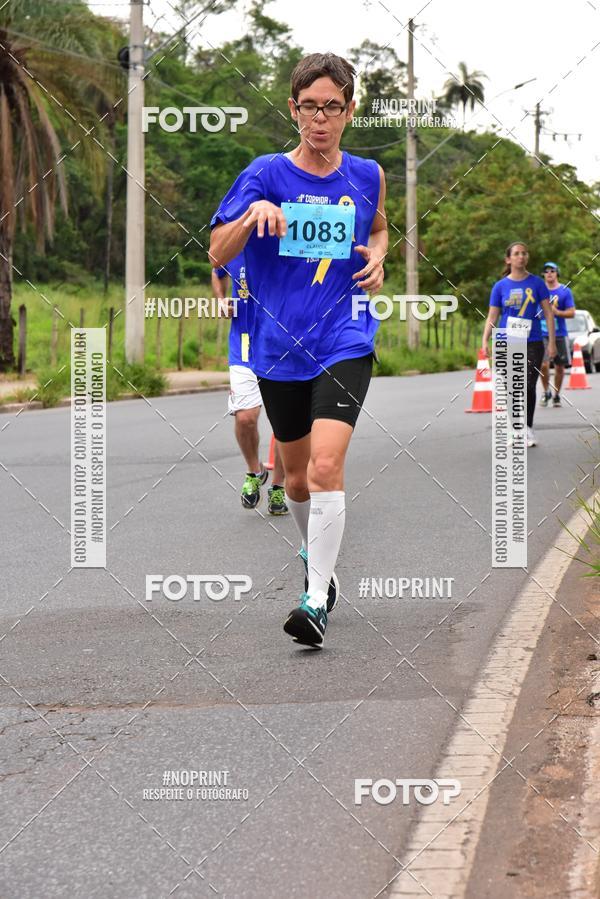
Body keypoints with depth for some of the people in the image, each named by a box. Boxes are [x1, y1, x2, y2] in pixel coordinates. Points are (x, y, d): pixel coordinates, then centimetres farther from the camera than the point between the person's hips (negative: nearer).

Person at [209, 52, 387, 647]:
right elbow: (217, 254, -8)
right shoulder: (266, 174, -2)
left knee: (326, 465, -20)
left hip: (344, 341, -1)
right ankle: (314, 555, 44)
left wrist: (377, 256, 3)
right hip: (278, 346, 1)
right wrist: (252, 216, -27)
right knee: (297, 474, 15)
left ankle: (318, 600, -17)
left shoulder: (368, 176, 4)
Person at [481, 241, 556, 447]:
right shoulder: (500, 286, 4)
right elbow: (492, 317, 5)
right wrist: (485, 340, -9)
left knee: (528, 386, -8)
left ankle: (528, 428, 7)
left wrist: (552, 342, 0)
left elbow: (548, 314, 5)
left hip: (532, 343, -1)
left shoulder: (536, 283, 3)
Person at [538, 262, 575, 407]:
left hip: (560, 334, 0)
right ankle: (546, 391, 7)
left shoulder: (565, 291, 1)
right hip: (542, 334, 0)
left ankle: (556, 396, 21)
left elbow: (571, 313, -2)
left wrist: (557, 312, -18)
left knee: (560, 367, 6)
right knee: (543, 365, -15)